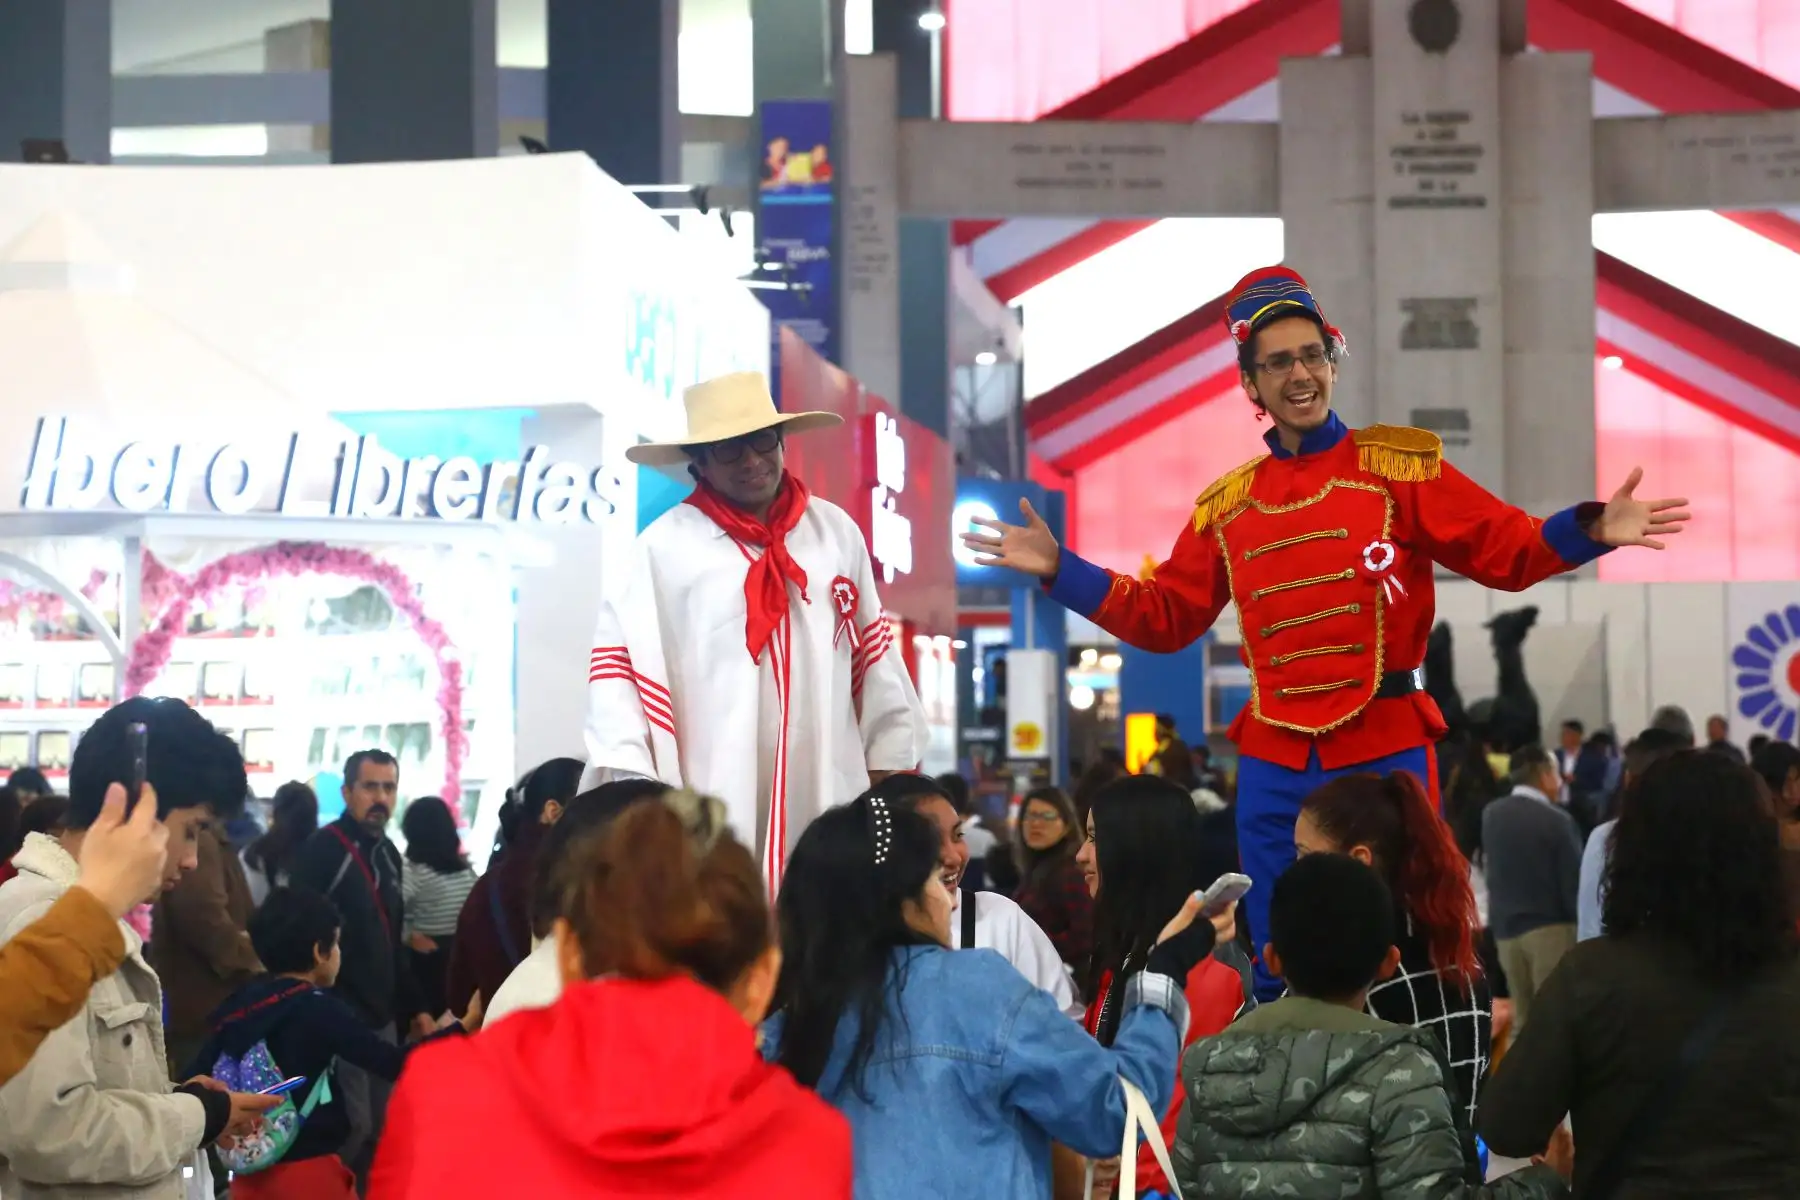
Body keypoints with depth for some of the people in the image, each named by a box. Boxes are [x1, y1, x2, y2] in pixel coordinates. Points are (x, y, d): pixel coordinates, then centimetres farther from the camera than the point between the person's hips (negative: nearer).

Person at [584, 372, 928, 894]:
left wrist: (887, 768, 16)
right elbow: (617, 660, -4)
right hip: (713, 800, -4)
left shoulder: (835, 532, 9)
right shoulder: (665, 547, -3)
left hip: (826, 793, 4)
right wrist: (630, 782, -12)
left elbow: (875, 656, 15)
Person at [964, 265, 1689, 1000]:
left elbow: (1504, 551, -3)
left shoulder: (1400, 465, 0)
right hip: (1274, 766, 3)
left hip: (1386, 752, -3)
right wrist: (1060, 570, 8)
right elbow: (1165, 617, 15)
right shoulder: (1227, 505, 10)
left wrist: (1588, 532, -20)